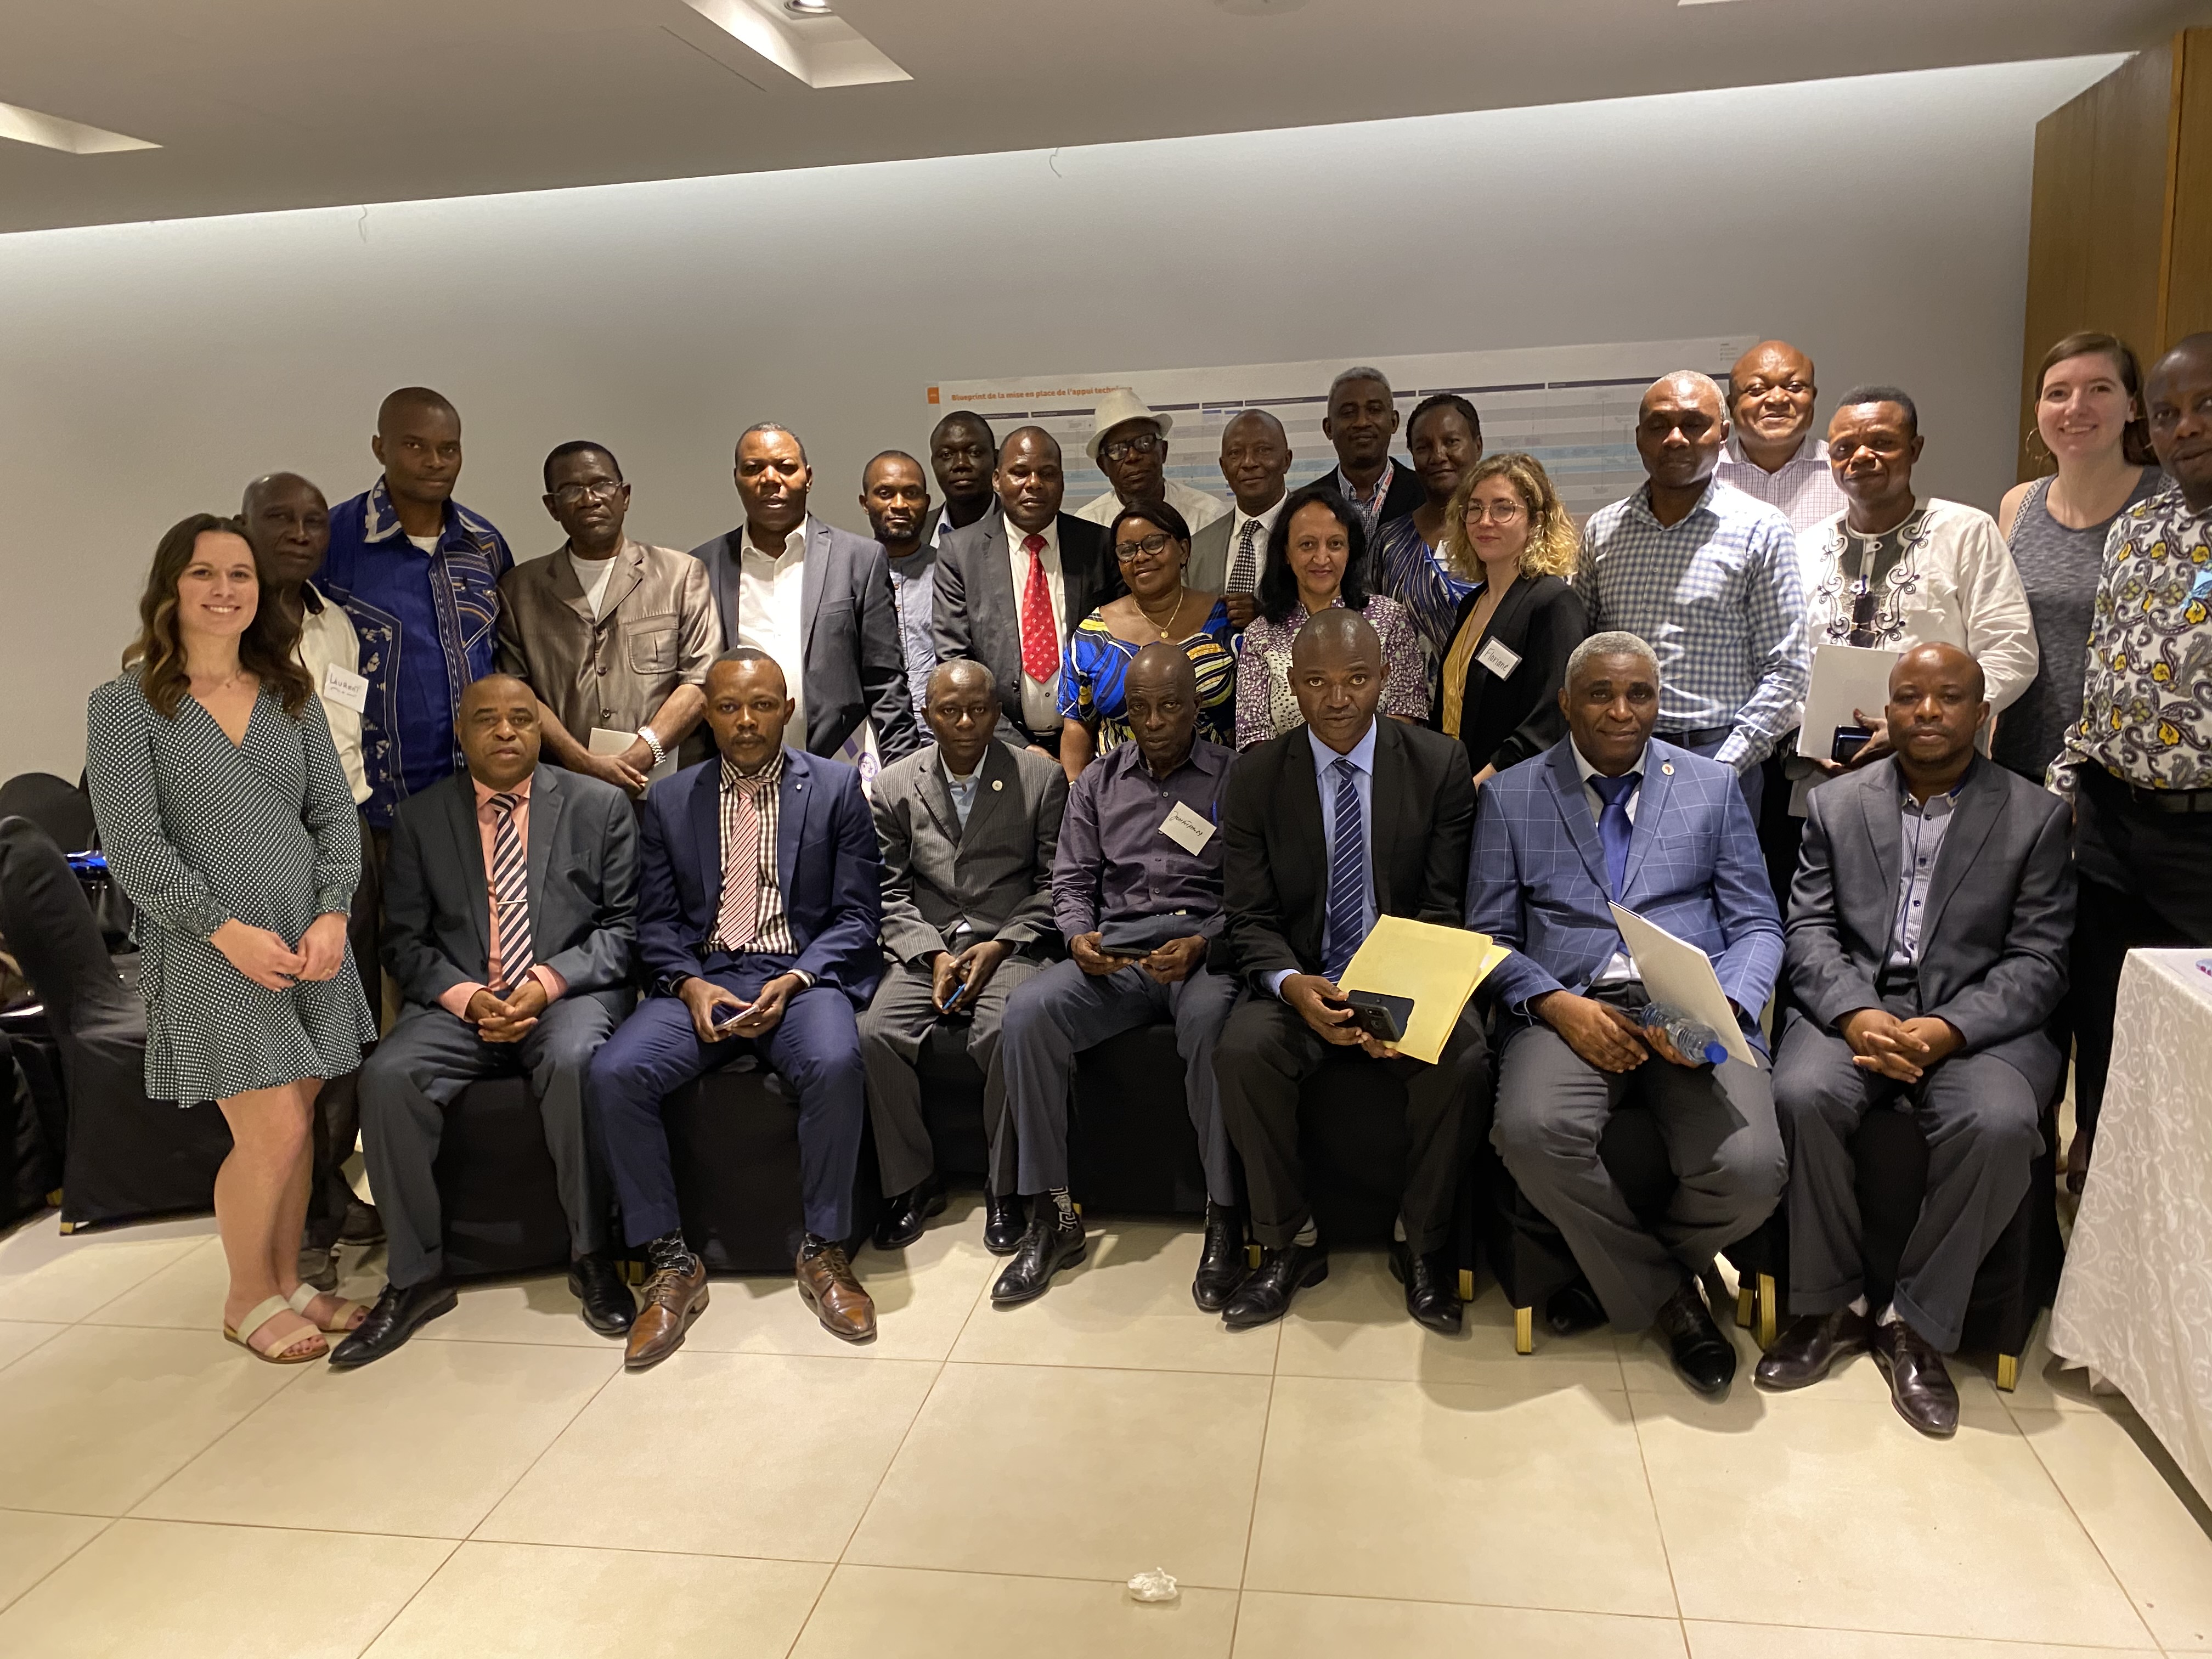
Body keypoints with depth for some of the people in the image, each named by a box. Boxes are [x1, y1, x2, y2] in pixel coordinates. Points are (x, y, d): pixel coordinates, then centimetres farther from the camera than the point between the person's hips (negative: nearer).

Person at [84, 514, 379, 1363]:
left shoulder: (291, 696, 10)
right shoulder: (126, 704, -2)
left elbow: (337, 814, 7)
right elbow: (133, 849, -7)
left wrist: (333, 915, -7)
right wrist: (229, 930, -15)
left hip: (311, 943, 4)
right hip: (209, 952, -4)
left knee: (295, 1123, 8)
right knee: (272, 1133, -7)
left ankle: (287, 1280, 27)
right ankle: (247, 1299, 16)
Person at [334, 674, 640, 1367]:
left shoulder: (600, 804, 6)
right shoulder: (420, 818, 11)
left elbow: (623, 924, 2)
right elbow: (405, 940, 7)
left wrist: (547, 983, -14)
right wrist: (466, 997, -12)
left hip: (569, 993, -2)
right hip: (459, 1001, 3)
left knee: (573, 1062, -35)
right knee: (386, 1077, -26)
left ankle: (590, 1257, -18)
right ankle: (416, 1277, -11)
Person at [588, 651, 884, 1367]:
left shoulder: (836, 788, 6)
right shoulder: (668, 800, 13)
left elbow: (856, 916, 2)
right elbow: (657, 920, 9)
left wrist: (793, 982, -14)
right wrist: (689, 984, -11)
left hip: (803, 976, -2)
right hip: (701, 979, 3)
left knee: (835, 1065, -35)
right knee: (613, 1075, -25)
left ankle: (824, 1252, -14)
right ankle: (670, 1264, -10)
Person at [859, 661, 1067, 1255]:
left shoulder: (1042, 779, 4)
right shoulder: (894, 786, 8)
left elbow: (1052, 883, 2)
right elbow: (892, 890, 5)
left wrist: (999, 946, -11)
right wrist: (933, 954, -10)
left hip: (1010, 945, -2)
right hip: (926, 946, 2)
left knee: (1008, 1034, -32)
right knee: (876, 1033, -25)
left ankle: (1003, 1187, -11)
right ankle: (913, 1182, -4)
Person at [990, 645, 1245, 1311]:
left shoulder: (1235, 779, 8)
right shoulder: (1097, 783, 19)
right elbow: (1072, 881, 14)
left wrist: (1203, 943, -18)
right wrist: (1080, 938, -8)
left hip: (1205, 948, -3)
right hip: (1115, 954, 3)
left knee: (1211, 1018, -38)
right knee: (1028, 1011, -26)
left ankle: (1224, 1218, -23)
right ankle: (1052, 1214, -16)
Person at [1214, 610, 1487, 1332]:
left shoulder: (1440, 764, -2)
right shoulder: (1255, 777, 0)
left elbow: (1445, 906, -4)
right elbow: (1251, 920, -3)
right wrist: (1292, 985, -25)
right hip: (1301, 979, 1)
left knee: (1463, 1060, -30)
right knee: (1242, 1051, -29)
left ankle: (1421, 1243, -4)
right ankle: (1291, 1243, -6)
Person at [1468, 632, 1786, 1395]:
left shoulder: (1713, 786, 14)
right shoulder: (1510, 796, 11)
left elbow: (1757, 927, 10)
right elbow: (1490, 938, 7)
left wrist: (1719, 1009, -11)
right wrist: (1557, 1005, -13)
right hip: (1570, 1008, -1)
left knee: (1750, 1168, -27)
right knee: (1533, 1131, -33)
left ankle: (1619, 1270, 8)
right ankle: (1665, 1294, -4)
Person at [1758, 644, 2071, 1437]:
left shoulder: (2037, 817, 6)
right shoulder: (1836, 804, 11)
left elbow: (2038, 961, -1)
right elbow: (1810, 931, 4)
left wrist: (1947, 1031, -18)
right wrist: (1857, 1016, -16)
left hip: (1979, 1022, -1)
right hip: (1853, 1006, 1)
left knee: (1999, 1124, -32)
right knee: (1803, 1095, -30)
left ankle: (1916, 1324, -11)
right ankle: (1829, 1303, -8)